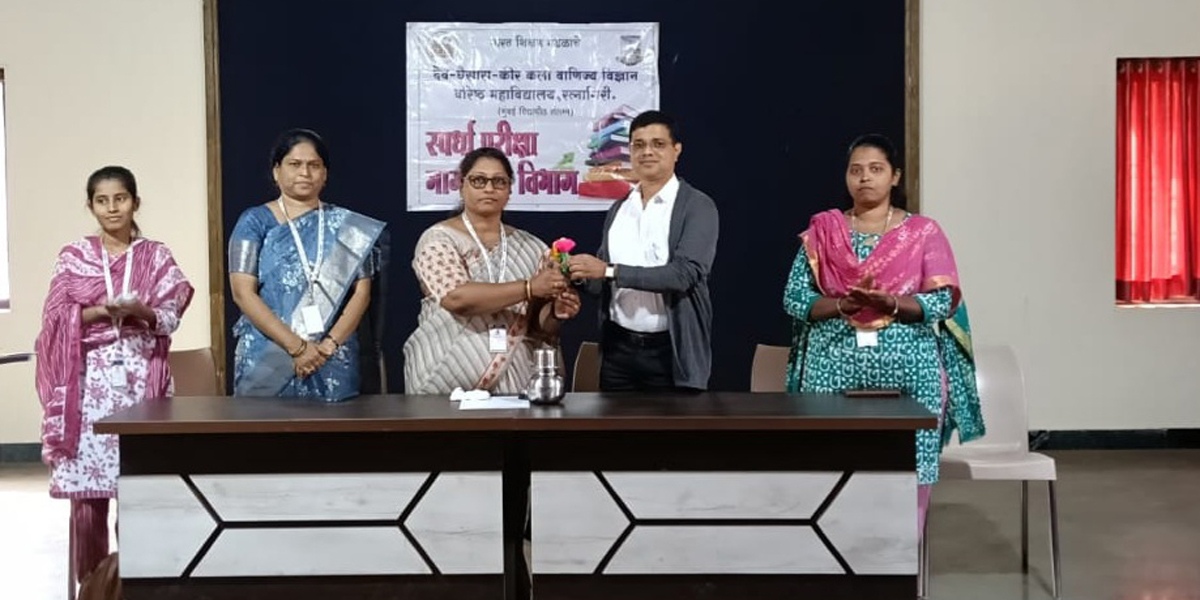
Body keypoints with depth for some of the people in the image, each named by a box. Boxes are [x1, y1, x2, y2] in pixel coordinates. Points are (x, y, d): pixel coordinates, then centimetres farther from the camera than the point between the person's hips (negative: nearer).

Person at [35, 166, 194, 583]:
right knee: (86, 490, -3)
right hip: (89, 380, 0)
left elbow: (171, 319, 3)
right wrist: (102, 311, -14)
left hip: (141, 379, 0)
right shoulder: (73, 257, 8)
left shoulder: (156, 256, 9)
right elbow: (56, 320, 0)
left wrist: (141, 312, -16)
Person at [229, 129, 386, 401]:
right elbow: (243, 293, -6)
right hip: (267, 361, -1)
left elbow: (361, 292, 3)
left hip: (334, 365, 1)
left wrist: (328, 345, -12)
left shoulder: (346, 226, 8)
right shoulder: (254, 222, 3)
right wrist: (296, 346, -14)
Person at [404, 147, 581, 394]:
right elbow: (457, 298, -20)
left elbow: (539, 325, 11)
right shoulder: (438, 240, -4)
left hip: (512, 383, 3)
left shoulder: (531, 248, 8)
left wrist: (556, 313, -11)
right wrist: (529, 287, -24)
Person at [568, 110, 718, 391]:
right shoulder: (618, 208, 12)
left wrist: (610, 270, -22)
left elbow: (684, 273, -19)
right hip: (618, 347, 5)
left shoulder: (697, 206, -6)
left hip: (671, 351, -5)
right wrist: (579, 272, -6)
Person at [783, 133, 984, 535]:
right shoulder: (822, 231, 8)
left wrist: (889, 302, -19)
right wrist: (843, 305, -15)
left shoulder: (923, 232, 5)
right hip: (835, 369, 1)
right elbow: (795, 299, 2)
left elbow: (944, 301, -3)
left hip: (906, 370, 0)